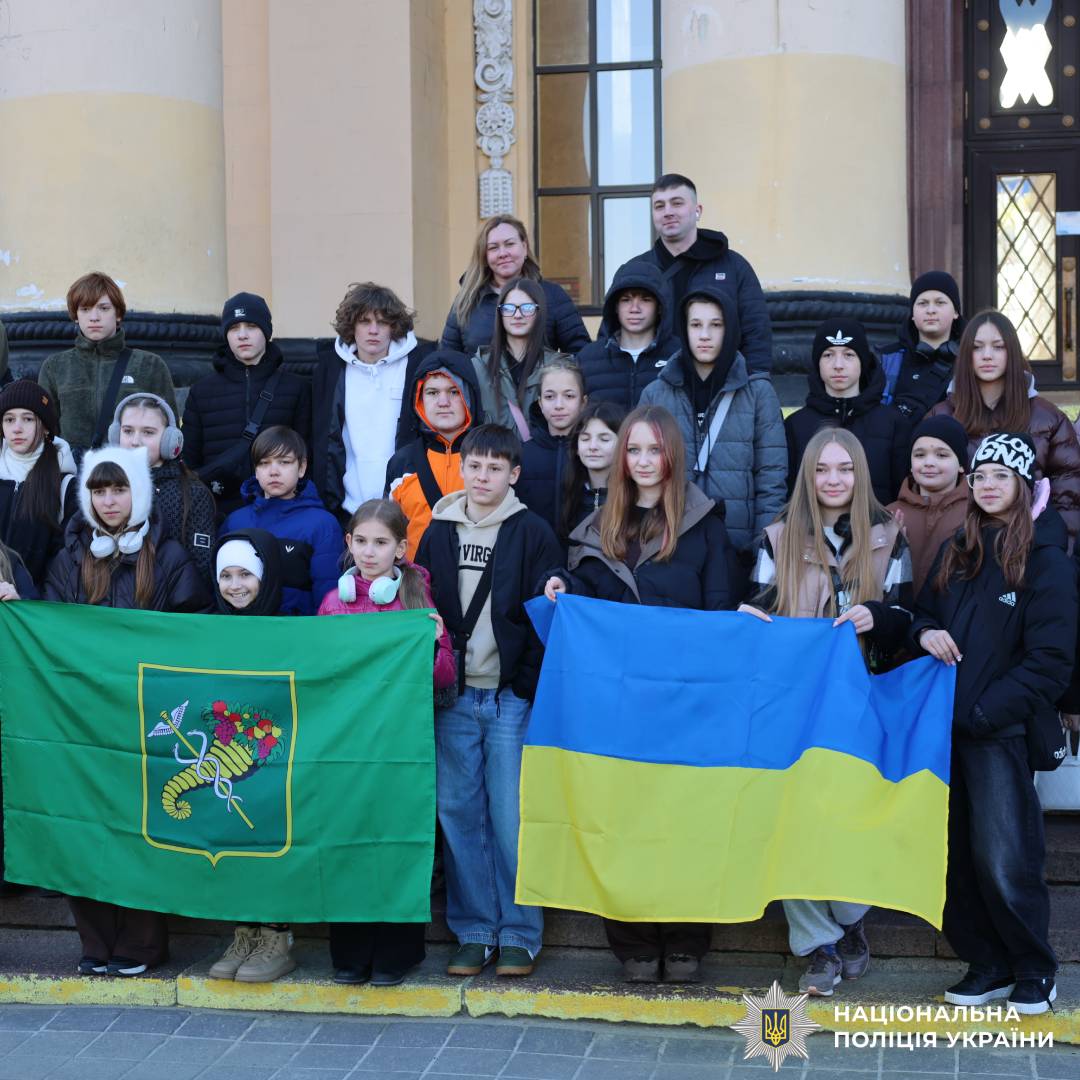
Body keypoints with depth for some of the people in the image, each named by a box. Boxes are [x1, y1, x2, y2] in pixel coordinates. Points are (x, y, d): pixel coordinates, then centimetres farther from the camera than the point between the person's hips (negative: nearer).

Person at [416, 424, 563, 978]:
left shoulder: (533, 533, 2)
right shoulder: (438, 532, 11)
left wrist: (529, 687, -13)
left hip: (512, 698, -3)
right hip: (453, 698, 3)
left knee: (511, 816, -2)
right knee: (459, 813, 4)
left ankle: (519, 935, 9)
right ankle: (473, 932, 14)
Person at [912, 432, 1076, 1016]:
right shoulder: (957, 552, 13)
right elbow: (923, 614, 22)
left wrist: (981, 713, -13)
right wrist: (925, 632, -4)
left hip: (1001, 730, -5)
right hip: (946, 727, 6)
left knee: (1003, 860, -6)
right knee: (956, 857, 7)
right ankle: (987, 964, 20)